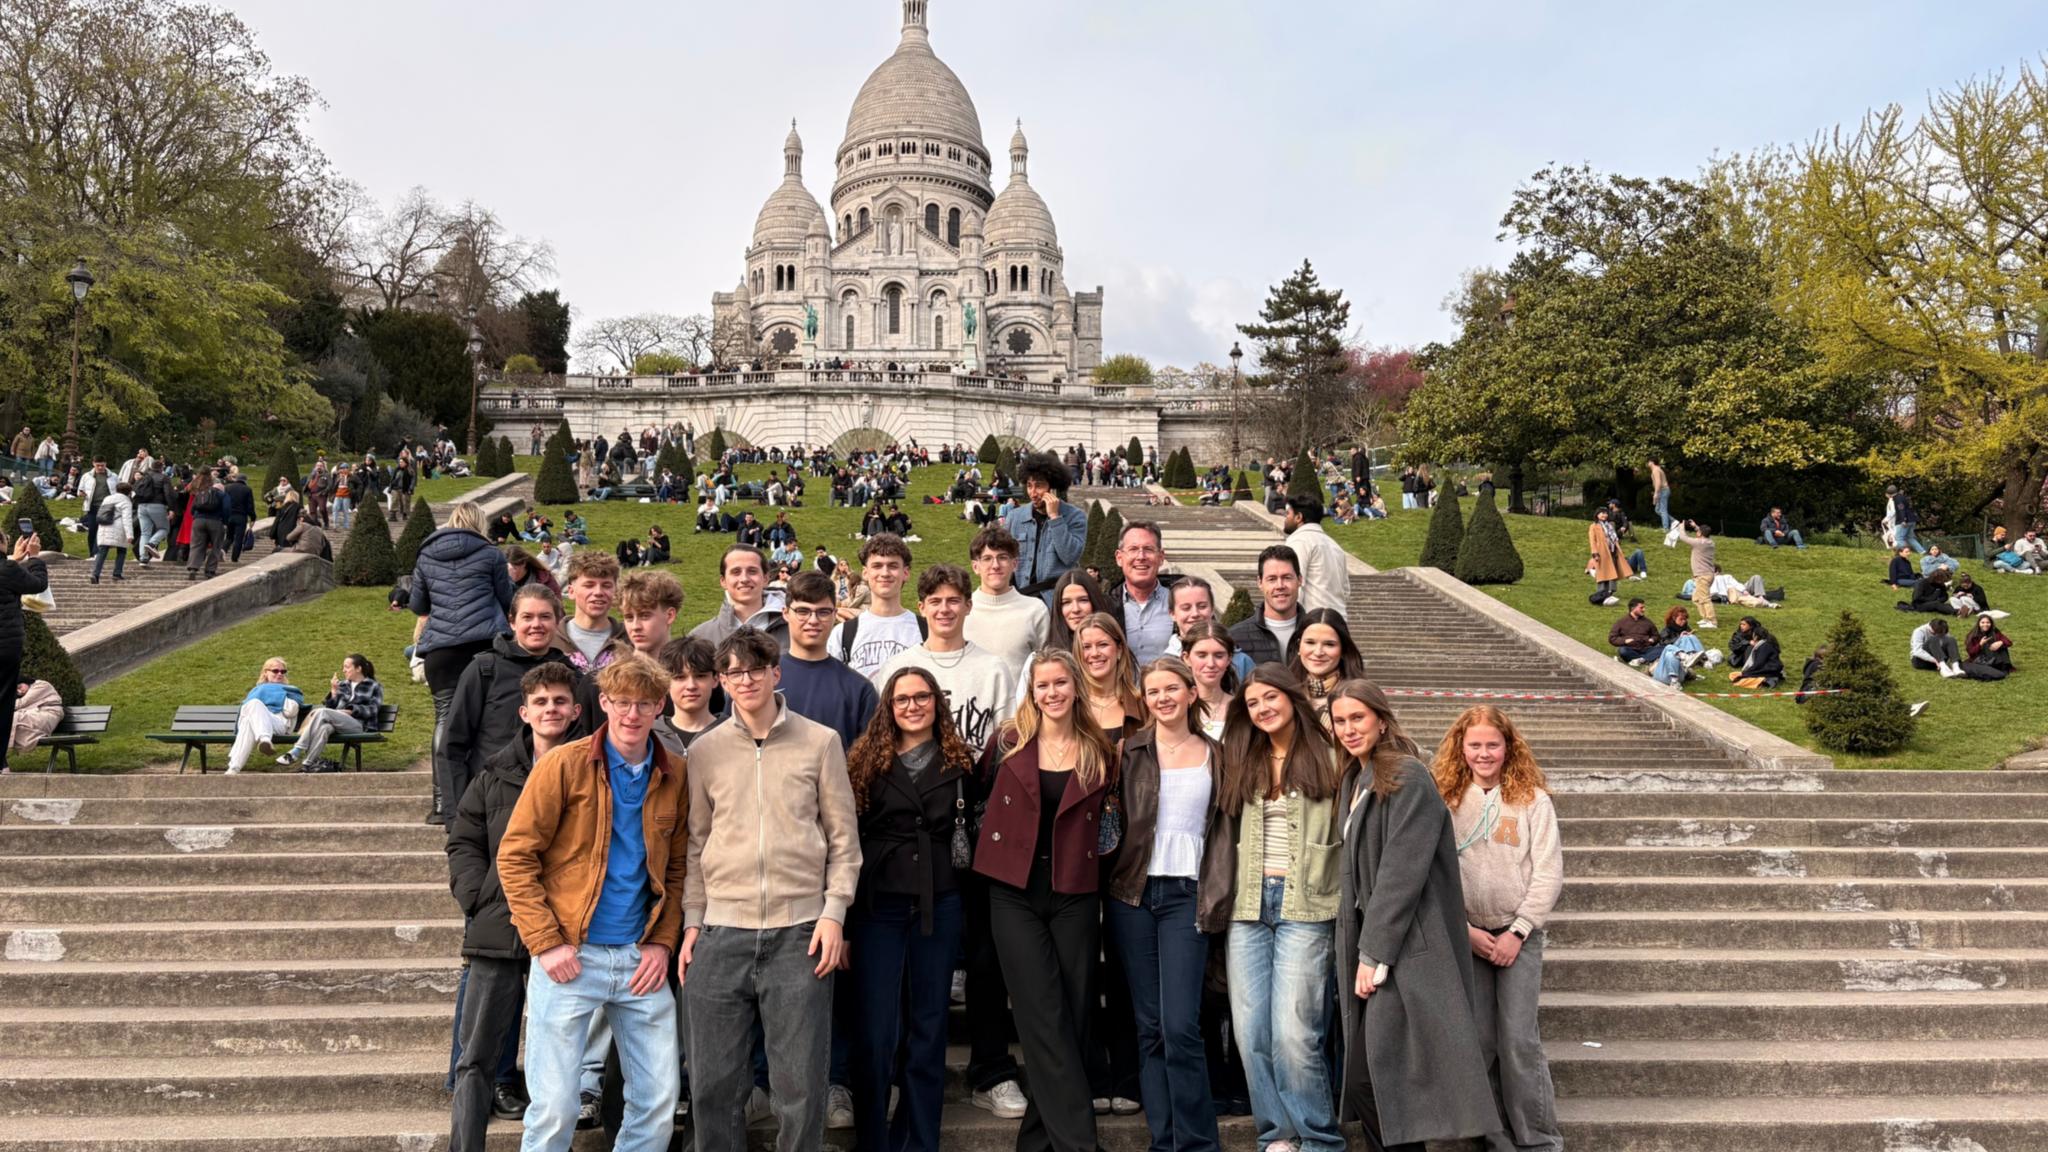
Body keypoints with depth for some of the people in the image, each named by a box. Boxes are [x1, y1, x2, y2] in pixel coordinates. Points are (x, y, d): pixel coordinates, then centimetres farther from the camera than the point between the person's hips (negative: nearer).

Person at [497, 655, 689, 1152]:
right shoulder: (563, 765, -6)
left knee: (659, 1102, 7)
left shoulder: (673, 776, 7)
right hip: (570, 958, -4)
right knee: (556, 1105, 0)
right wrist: (545, 942, -12)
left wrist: (663, 941, 1)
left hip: (641, 960, 4)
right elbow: (515, 856, -6)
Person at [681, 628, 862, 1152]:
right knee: (714, 1083, 7)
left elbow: (844, 837, 5)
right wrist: (692, 919, 6)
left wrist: (834, 912, -3)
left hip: (800, 931, -2)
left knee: (800, 1084, 2)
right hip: (720, 932, 2)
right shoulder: (704, 751, 8)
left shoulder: (820, 742, 3)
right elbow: (695, 843, 13)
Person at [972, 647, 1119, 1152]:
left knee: (1074, 1016, 3)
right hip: (1016, 893, -1)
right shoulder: (1008, 742, 2)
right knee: (1046, 1019, -7)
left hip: (1075, 895, 2)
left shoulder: (1100, 752, 5)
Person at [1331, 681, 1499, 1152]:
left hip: (1406, 948, -8)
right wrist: (1359, 950, 9)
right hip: (1367, 942, 8)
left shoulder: (1408, 778, -12)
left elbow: (1401, 872, -17)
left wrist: (1374, 953, -17)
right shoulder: (1354, 781, 15)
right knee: (1361, 1076, 7)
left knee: (1373, 1075, -10)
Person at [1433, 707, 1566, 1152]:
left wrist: (1517, 932, -10)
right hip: (1467, 936, 2)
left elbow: (1548, 873, -5)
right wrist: (1467, 930, -7)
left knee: (1519, 1039, -5)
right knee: (1479, 1040, 4)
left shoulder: (1532, 798, -2)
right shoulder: (1447, 800, 2)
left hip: (1519, 934, -2)